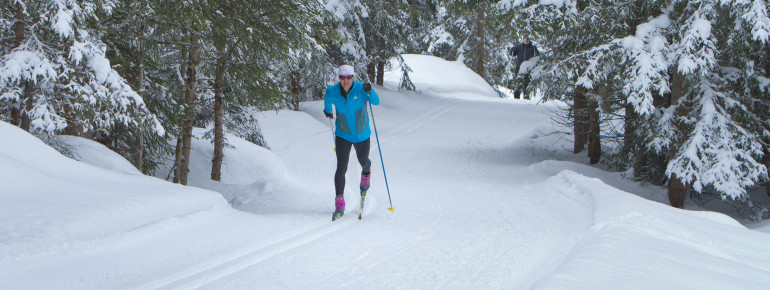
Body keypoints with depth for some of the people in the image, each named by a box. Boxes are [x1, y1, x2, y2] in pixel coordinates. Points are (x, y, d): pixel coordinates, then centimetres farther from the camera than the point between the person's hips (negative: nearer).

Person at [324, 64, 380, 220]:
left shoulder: (360, 88, -19)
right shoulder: (333, 91, -14)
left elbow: (376, 101, -32)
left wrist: (369, 92, -52)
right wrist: (328, 110, 28)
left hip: (362, 135, 0)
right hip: (343, 135, 0)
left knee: (363, 161, 21)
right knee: (341, 168, -11)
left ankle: (366, 173, 59)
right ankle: (339, 204, -8)